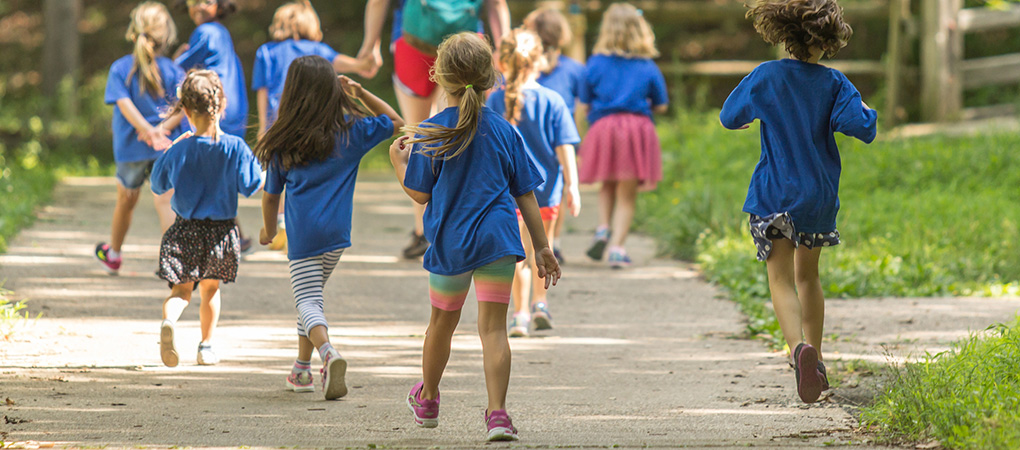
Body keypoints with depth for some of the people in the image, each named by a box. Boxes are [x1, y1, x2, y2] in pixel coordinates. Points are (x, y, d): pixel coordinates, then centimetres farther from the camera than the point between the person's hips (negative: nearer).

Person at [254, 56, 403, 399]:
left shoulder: (284, 142, 0)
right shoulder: (352, 130, 0)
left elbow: (271, 196, 9)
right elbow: (395, 122, 15)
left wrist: (269, 231, 28)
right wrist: (361, 93, 8)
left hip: (302, 234, -3)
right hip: (336, 232, 3)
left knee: (308, 302, -7)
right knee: (311, 295, 22)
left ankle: (328, 353, -35)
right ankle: (302, 369, 27)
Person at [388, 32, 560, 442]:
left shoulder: (430, 134, -7)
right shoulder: (504, 131, 1)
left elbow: (420, 194, -5)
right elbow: (525, 194, 3)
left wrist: (398, 159, 11)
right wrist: (542, 246, 8)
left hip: (449, 242, 0)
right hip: (497, 239, 0)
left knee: (442, 322, 19)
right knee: (493, 327, -2)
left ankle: (427, 400, 41)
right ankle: (497, 413, -14)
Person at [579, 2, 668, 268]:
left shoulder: (595, 64, 3)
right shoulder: (648, 67, 3)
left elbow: (584, 104, 4)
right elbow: (660, 106, 8)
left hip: (603, 126, 1)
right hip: (639, 127, -1)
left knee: (608, 185, 23)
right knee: (627, 195, 6)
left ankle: (603, 228, 1)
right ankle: (617, 247, -1)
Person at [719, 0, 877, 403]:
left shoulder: (765, 77, -7)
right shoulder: (834, 83, -6)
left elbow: (730, 117, 5)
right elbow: (862, 127, -18)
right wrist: (865, 112, 4)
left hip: (774, 196, -2)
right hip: (819, 196, 2)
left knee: (781, 280, -3)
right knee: (808, 275, 21)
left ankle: (800, 347, -30)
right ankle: (814, 364, 26)